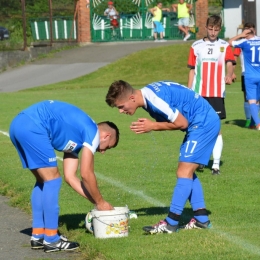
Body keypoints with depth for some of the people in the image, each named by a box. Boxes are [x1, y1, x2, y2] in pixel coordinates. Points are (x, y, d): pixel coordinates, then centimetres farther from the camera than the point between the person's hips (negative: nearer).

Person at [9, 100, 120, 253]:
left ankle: (38, 235, 21)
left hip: (18, 125, 10)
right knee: (52, 180, 0)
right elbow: (86, 174, 3)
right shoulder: (93, 133, 4)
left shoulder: (75, 135, 29)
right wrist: (100, 202, 15)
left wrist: (96, 202, 28)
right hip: (33, 127, -10)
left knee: (43, 181, 19)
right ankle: (51, 239, 1)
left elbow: (70, 176, 27)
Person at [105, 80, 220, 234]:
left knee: (184, 172, -11)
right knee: (188, 172, 12)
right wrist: (149, 126, -8)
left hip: (203, 122, -10)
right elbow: (168, 120, 10)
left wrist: (153, 126, -12)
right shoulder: (147, 95, 6)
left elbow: (182, 123, -20)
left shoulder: (154, 99, -25)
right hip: (207, 122, 10)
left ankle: (171, 223, -11)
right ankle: (201, 219, 14)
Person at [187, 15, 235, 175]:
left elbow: (230, 63, -11)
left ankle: (216, 164, -5)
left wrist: (229, 75, -33)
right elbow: (192, 70, 13)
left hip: (217, 94, -2)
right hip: (198, 94, 2)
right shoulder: (196, 46, 10)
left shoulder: (224, 46, 5)